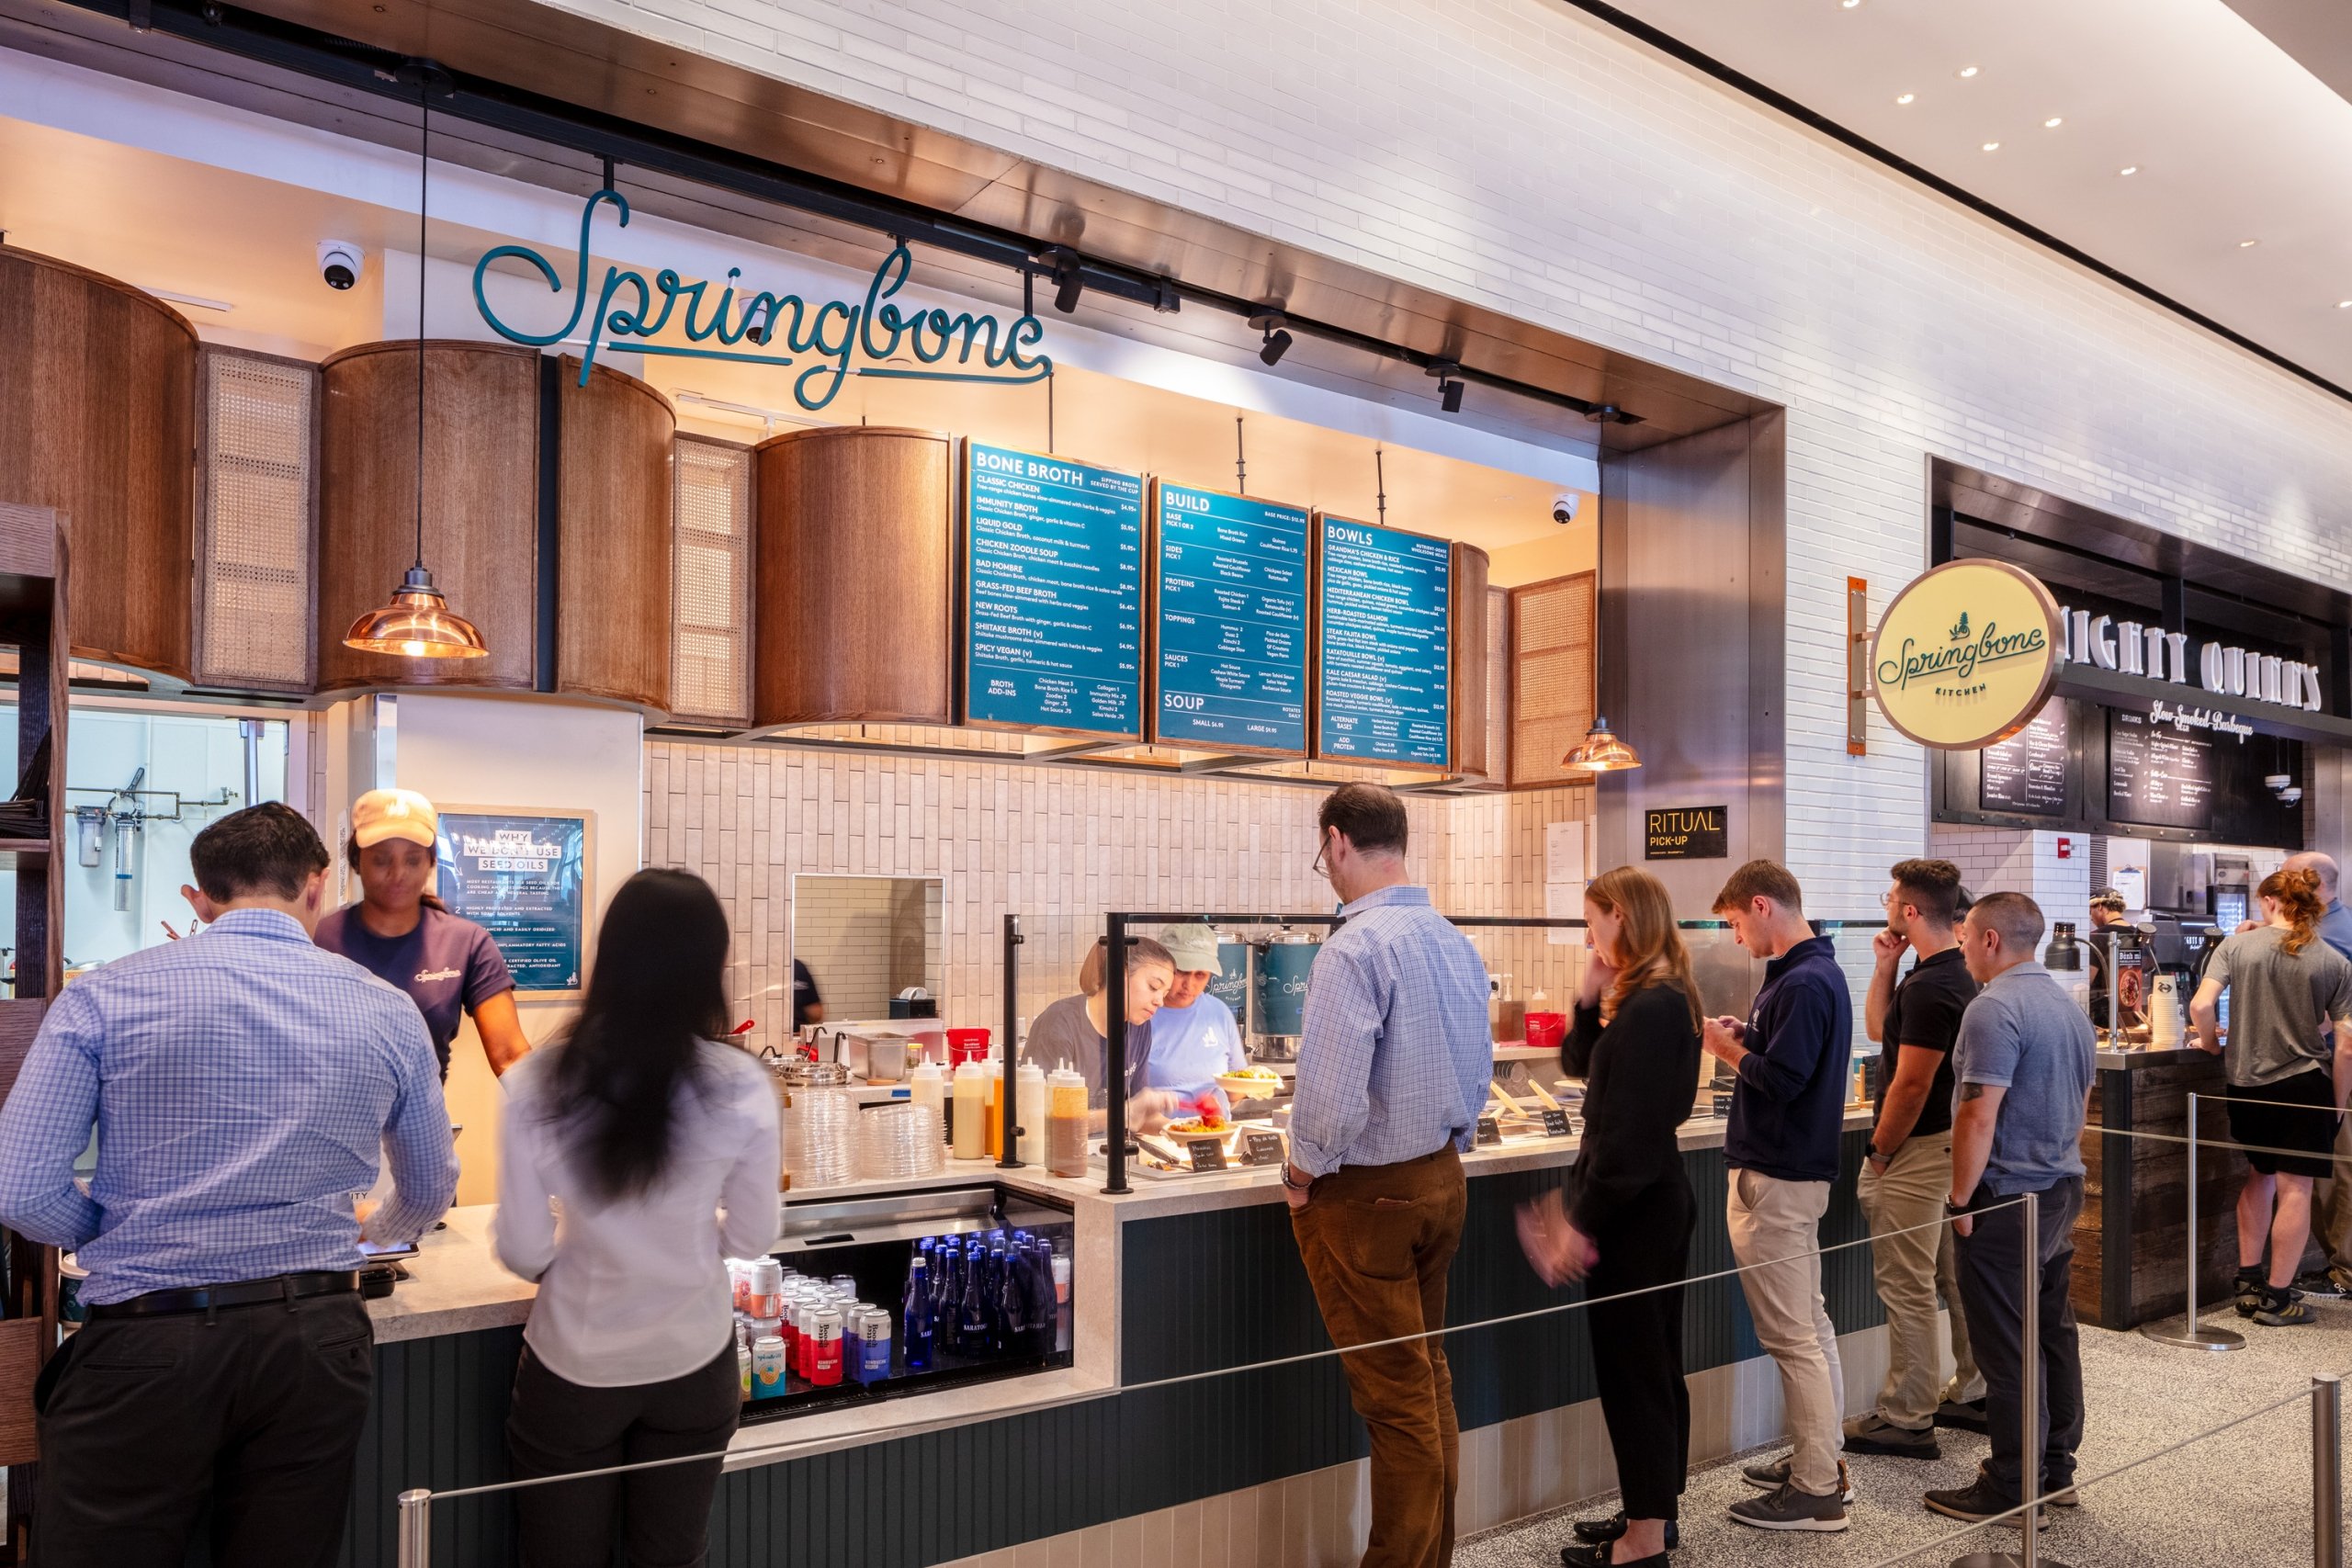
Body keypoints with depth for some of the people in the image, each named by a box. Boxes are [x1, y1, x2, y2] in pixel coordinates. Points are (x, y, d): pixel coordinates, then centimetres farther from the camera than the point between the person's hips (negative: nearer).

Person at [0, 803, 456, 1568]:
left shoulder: (103, 997, -4)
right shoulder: (387, 1011, 2)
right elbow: (431, 1193, 13)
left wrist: (123, 1236, 12)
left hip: (143, 1340, -2)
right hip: (315, 1345, 2)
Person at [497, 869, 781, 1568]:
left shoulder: (536, 1084, -18)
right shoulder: (742, 1089, -18)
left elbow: (522, 1252, -11)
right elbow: (751, 1238, -6)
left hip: (572, 1365, 0)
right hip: (693, 1361, 0)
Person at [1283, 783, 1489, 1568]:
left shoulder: (1356, 948, -23)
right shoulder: (1456, 941, 4)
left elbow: (1332, 1093, -27)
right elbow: (1479, 1069, 12)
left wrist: (1303, 1171, -10)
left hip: (1364, 1194, -8)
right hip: (1441, 1179, 8)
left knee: (1397, 1398, 3)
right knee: (1430, 1378, 19)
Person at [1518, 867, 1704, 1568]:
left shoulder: (1650, 1008, -22)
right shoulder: (1659, 998, 9)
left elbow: (1627, 1131, -24)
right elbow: (1579, 1063, 18)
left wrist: (1582, 1222, -18)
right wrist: (1591, 999, 2)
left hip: (1633, 1207, -10)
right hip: (1656, 1198, 10)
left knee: (1630, 1367, 1)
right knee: (1653, 1362, 18)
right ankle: (1654, 1511, 32)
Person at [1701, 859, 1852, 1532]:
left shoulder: (1801, 984, -21)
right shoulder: (1821, 971, 12)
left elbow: (1780, 1082, -24)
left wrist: (1725, 1047, -10)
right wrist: (1746, 1039, 4)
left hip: (1774, 1179, -11)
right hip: (1801, 1170, 11)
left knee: (1791, 1336, -3)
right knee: (1810, 1324, 18)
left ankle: (1816, 1491, 6)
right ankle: (1822, 1459, 29)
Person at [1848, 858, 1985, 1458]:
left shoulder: (1928, 987, -23)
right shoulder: (1955, 973, 10)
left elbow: (1912, 1084, -23)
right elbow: (1877, 1029, 18)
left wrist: (1879, 1153, -13)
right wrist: (1884, 967, 6)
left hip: (1917, 1150, -10)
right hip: (1951, 1143, 11)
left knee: (1907, 1286, -3)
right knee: (1956, 1274, 19)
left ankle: (1906, 1420, 5)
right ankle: (1975, 1391, 32)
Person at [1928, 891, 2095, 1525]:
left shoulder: (1995, 1008, -19)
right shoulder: (2069, 1006, 12)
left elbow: (1979, 1116, -23)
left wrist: (1960, 1199, -15)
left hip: (2006, 1200, -10)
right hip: (2063, 1190, 10)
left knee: (2007, 1349, -1)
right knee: (2054, 1332, 17)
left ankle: (2011, 1488, 7)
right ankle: (2056, 1467, 27)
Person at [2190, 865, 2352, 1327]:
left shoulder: (2236, 945, -4)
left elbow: (2201, 1006, -15)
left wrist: (2210, 1042, 5)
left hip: (2247, 1082, 2)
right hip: (2307, 1085, -2)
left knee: (2259, 1176, 20)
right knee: (2295, 1188, 5)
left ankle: (2248, 1283, 25)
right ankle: (2276, 1298, 10)